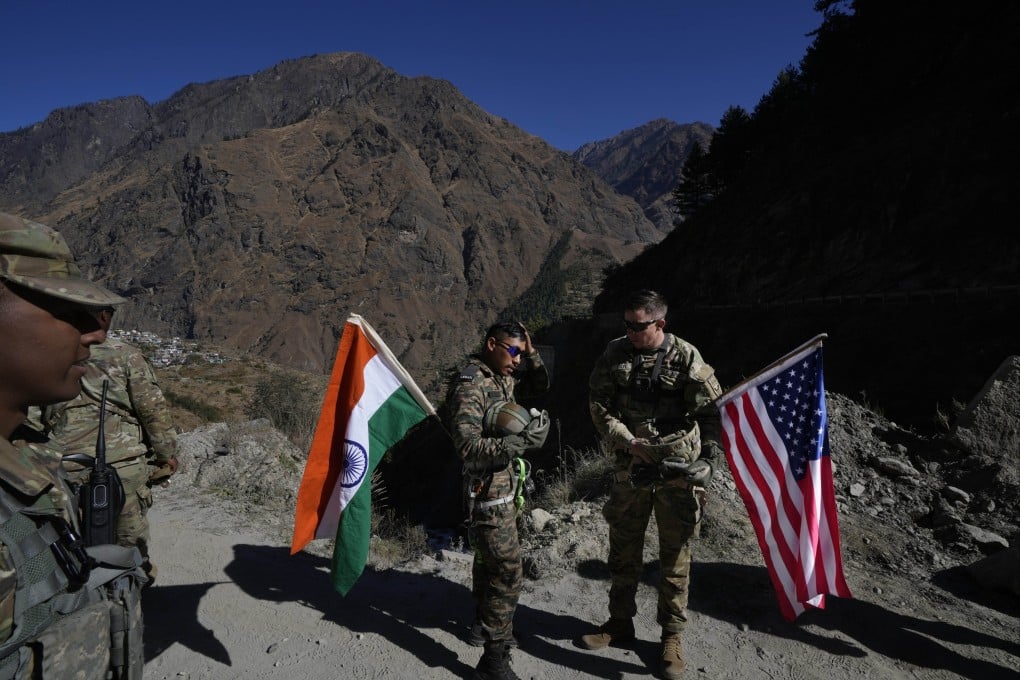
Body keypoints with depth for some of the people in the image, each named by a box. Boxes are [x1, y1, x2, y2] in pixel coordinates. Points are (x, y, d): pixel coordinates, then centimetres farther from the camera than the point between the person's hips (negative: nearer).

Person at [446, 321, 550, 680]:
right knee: (508, 571, -7)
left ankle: (484, 618, 44)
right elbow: (468, 447, -29)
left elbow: (540, 385, 19)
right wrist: (523, 440, -29)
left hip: (505, 486, 9)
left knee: (489, 558, 25)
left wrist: (531, 353, 2)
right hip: (489, 491, -9)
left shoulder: (504, 378, 5)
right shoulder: (469, 387, -22)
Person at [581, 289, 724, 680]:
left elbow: (712, 409, -9)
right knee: (623, 551, 15)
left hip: (678, 473, -3)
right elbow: (598, 405, -2)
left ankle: (672, 636, 26)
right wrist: (629, 443, -13)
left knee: (675, 556, 8)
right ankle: (620, 622, 35)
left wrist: (708, 456, -20)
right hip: (630, 470, 3)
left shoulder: (686, 358, -10)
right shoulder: (615, 355, -2)